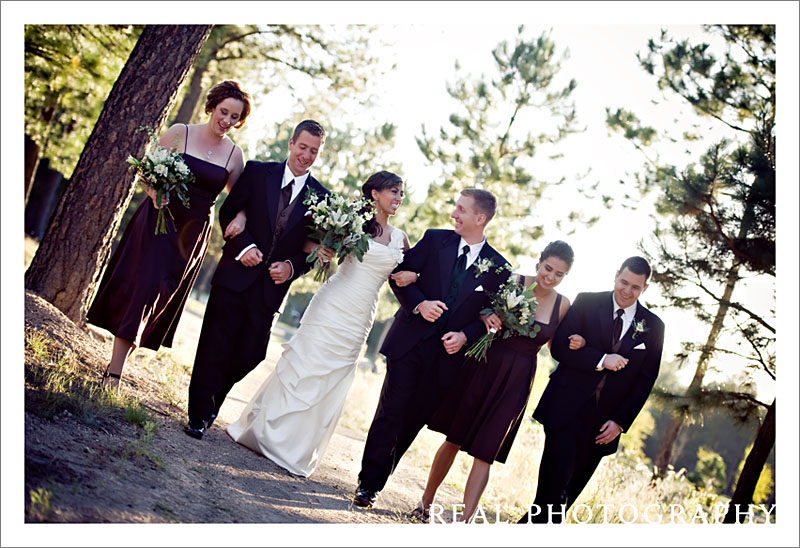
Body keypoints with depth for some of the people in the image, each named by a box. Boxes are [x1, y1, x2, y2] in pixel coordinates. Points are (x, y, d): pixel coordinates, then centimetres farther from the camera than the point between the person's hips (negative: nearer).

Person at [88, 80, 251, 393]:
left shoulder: (234, 154, 2)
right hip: (158, 220, -2)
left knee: (159, 298, 7)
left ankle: (119, 363, 22)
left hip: (192, 234, 2)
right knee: (139, 287, -7)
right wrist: (154, 193, -18)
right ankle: (114, 370, -1)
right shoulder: (180, 132, -3)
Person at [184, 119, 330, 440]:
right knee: (216, 345, -1)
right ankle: (199, 414, 11)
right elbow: (228, 212, 1)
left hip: (271, 286, 2)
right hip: (235, 275, -2)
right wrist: (243, 245, -14)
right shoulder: (258, 172, 2)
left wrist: (292, 267, -10)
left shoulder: (321, 197, 4)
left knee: (250, 354, 4)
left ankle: (212, 401, 29)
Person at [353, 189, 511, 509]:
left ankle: (377, 479, 23)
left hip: (446, 356, 1)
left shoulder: (498, 268, 1)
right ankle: (368, 483, 7)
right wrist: (419, 303, -15)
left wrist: (465, 336, -10)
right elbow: (400, 275, 1)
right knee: (390, 413, -2)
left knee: (413, 420, 9)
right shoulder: (435, 240, 2)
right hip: (409, 342, -1)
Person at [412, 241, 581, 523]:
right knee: (454, 439, 9)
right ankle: (426, 501, 27)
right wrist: (486, 317, -21)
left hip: (515, 383, 1)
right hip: (484, 367, -1)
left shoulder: (562, 305, 0)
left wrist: (575, 344, -8)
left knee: (485, 452, -2)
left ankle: (464, 521, -1)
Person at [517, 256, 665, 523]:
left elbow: (645, 380, 6)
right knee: (553, 485, -13)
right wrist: (601, 360, -20)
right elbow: (559, 346, -7)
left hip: (603, 423, 3)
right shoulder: (587, 303, 1)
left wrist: (620, 421, -2)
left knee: (570, 491, 7)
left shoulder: (653, 327, 6)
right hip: (567, 409, -2)